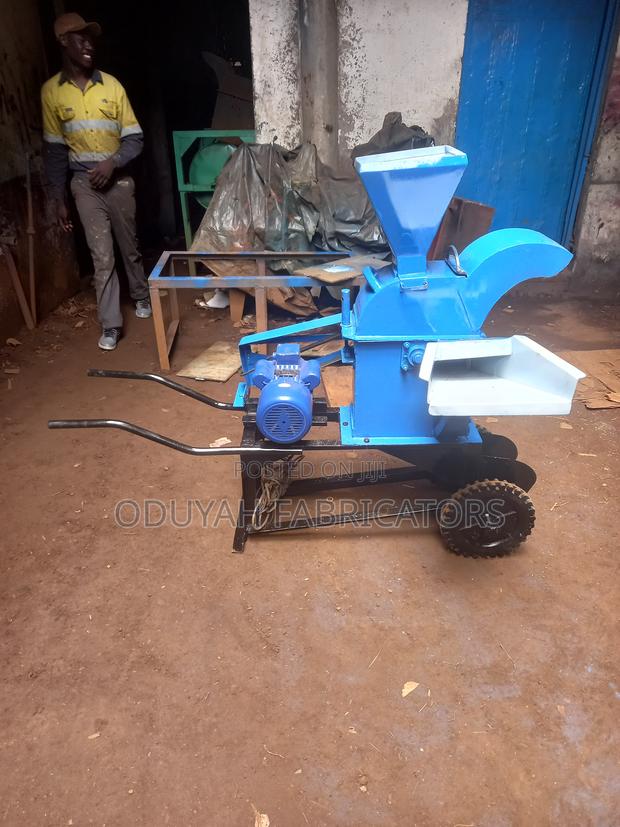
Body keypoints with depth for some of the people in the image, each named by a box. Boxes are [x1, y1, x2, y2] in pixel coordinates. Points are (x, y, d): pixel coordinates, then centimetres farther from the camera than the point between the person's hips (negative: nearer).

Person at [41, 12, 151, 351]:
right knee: (102, 256, -4)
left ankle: (141, 296, 37)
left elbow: (134, 139, 0)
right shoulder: (51, 91, 0)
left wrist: (112, 162, -18)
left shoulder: (111, 85, -1)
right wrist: (59, 199, 2)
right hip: (84, 183, 0)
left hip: (118, 180, 1)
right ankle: (110, 325, 1)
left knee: (129, 247, 13)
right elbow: (54, 150, 4)